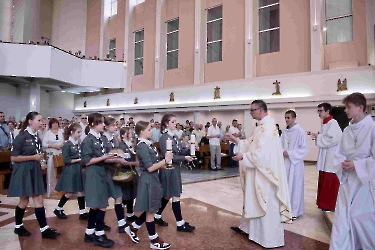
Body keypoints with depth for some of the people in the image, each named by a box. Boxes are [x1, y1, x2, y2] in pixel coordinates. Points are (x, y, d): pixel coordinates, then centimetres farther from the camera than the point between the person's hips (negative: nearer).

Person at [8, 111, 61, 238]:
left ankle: (44, 229, 9)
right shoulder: (22, 137, -15)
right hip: (24, 171, -7)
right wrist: (33, 157, -17)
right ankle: (18, 226, 30)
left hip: (35, 171, 7)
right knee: (24, 200, 7)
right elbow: (13, 157, -16)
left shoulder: (36, 137, 8)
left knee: (39, 200, 5)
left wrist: (40, 163, 6)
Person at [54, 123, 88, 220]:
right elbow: (66, 160, -15)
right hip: (70, 170, -6)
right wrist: (78, 159, -18)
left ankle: (82, 212, 14)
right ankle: (58, 209, 27)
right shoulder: (67, 144, -12)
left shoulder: (78, 144, 6)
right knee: (70, 193, 3)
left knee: (81, 192, 7)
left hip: (78, 170, 6)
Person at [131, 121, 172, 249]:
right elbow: (150, 168, -22)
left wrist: (162, 165, 5)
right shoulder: (142, 147, -20)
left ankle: (134, 227, 36)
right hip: (148, 180, -9)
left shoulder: (148, 144, 8)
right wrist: (165, 160, -17)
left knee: (150, 210, 20)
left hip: (152, 179, 9)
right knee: (150, 211, 6)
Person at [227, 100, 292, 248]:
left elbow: (263, 152, -27)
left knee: (267, 205, 3)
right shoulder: (262, 126, 11)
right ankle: (247, 227, 38)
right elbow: (253, 145, 16)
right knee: (253, 200, 21)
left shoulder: (268, 127, -21)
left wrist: (243, 156, -19)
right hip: (257, 172, 10)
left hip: (265, 173, -10)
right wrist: (237, 141, 8)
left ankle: (271, 239, 18)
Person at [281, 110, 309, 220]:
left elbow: (305, 148, -12)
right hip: (285, 162, 5)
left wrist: (290, 153, -17)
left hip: (295, 162, -5)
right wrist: (282, 152, -8)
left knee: (294, 186, 2)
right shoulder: (284, 132, 6)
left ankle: (295, 211, 14)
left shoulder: (300, 131, -11)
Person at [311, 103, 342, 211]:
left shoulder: (332, 123, -15)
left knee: (330, 183, 0)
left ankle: (330, 205, 11)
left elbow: (334, 139, -25)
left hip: (331, 158, -10)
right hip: (325, 157, 10)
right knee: (324, 182, 15)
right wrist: (317, 136, 2)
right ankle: (325, 203, 25)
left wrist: (318, 137, -16)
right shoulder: (325, 123, 14)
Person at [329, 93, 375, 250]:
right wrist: (343, 164, -8)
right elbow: (339, 155, 10)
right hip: (347, 181, 5)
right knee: (342, 219, 6)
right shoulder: (347, 131, 6)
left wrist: (356, 165, -18)